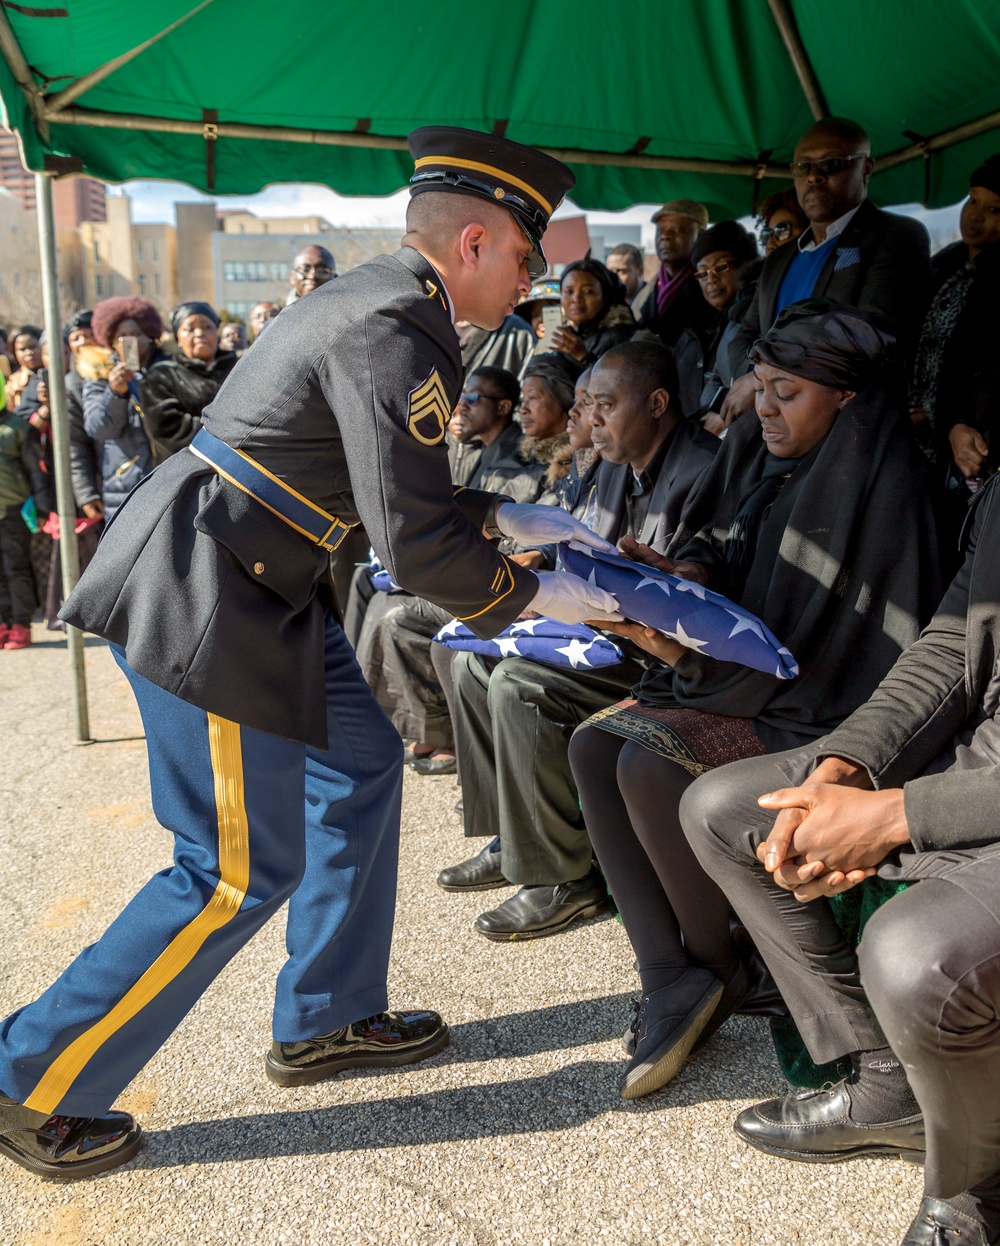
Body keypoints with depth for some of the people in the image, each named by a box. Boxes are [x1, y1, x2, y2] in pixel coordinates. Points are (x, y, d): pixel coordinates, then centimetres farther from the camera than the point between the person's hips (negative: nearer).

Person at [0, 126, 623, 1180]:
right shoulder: (393, 333, -19)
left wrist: (510, 521, 17)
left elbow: (402, 490, 22)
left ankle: (324, 1020, 32)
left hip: (256, 581, 11)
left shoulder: (379, 299, 14)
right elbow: (415, 545, -20)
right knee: (245, 871, -3)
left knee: (360, 763, 17)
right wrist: (532, 595, -4)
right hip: (201, 595, -11)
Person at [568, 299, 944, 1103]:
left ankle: (721, 967, -1)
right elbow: (713, 546, 14)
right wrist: (686, 573, -11)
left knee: (651, 763, -26)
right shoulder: (761, 453, 6)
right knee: (594, 746, -11)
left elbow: (850, 656, -21)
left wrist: (691, 660, -25)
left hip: (823, 715, -8)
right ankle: (672, 980, -8)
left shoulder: (878, 485, -16)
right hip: (739, 676, 8)